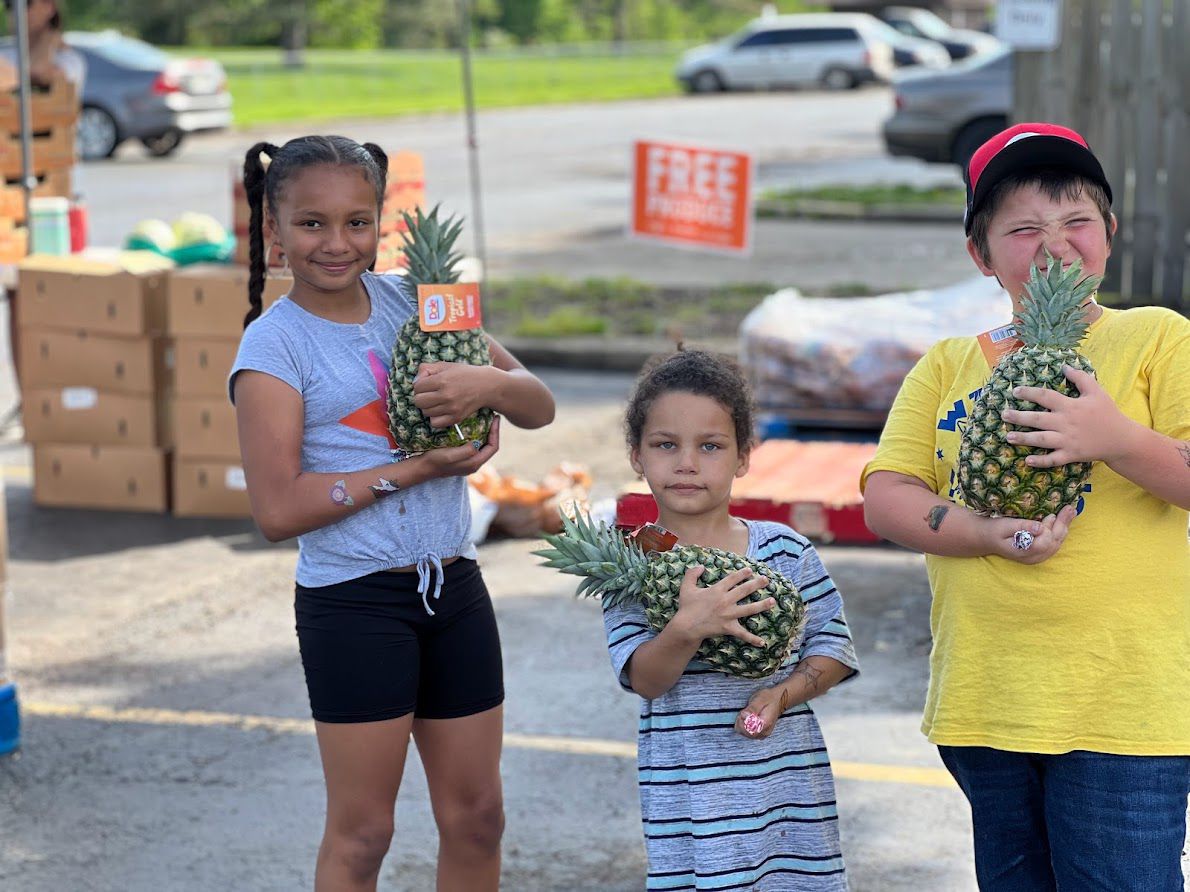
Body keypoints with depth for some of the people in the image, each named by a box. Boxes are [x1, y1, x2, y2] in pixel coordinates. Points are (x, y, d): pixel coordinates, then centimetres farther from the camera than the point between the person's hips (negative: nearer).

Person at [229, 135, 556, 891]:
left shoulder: (410, 301, 5)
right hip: (353, 602, -5)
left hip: (454, 586, 5)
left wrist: (488, 381, -18)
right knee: (361, 831, 4)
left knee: (476, 816, 13)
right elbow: (278, 510, -17)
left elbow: (539, 407, 4)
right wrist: (414, 469, -18)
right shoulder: (275, 343, -9)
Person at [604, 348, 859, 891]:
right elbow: (644, 679, -11)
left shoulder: (784, 549, 2)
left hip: (789, 781, 2)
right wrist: (687, 628, -29)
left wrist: (782, 693, -12)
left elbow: (833, 644, 5)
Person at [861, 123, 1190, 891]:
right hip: (983, 703, 4)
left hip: (1123, 706, -4)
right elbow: (885, 499, 3)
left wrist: (1115, 439, -25)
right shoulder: (948, 365, 12)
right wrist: (986, 534, -15)